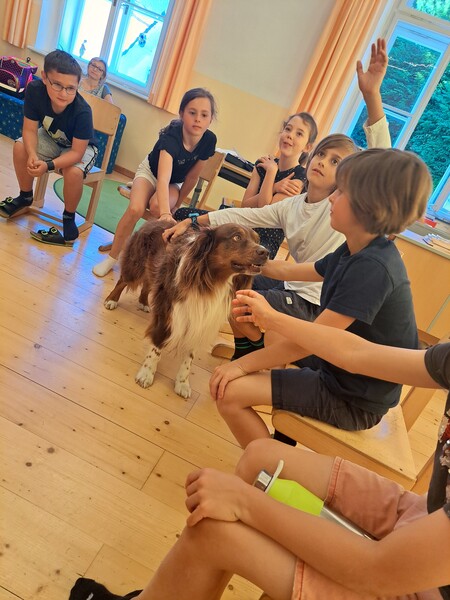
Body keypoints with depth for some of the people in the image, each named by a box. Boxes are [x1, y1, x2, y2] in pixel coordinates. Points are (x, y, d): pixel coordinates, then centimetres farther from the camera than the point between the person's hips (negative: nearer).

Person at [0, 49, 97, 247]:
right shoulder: (34, 90, -26)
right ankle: (25, 198, 11)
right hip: (51, 138, 5)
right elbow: (30, 130, -20)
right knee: (20, 147, -15)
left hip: (81, 147, -5)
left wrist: (48, 166, -45)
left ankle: (69, 221, -10)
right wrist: (33, 156, -39)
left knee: (73, 172, -33)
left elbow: (76, 152, -32)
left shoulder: (82, 112, -37)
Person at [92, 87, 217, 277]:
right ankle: (112, 257, -9)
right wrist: (166, 214, -66)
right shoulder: (171, 136, -36)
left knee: (157, 206, -33)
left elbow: (192, 177, -11)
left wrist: (177, 204, -6)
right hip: (150, 172, -2)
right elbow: (163, 178, -52)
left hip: (174, 184, 2)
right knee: (135, 209, -30)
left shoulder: (209, 140, -24)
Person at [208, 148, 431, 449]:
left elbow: (310, 339, -27)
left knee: (229, 392, -19)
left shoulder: (372, 268, -29)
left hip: (353, 401, -9)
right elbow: (287, 271, 14)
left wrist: (243, 364, -18)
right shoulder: (355, 251, 0)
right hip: (341, 368, 9)